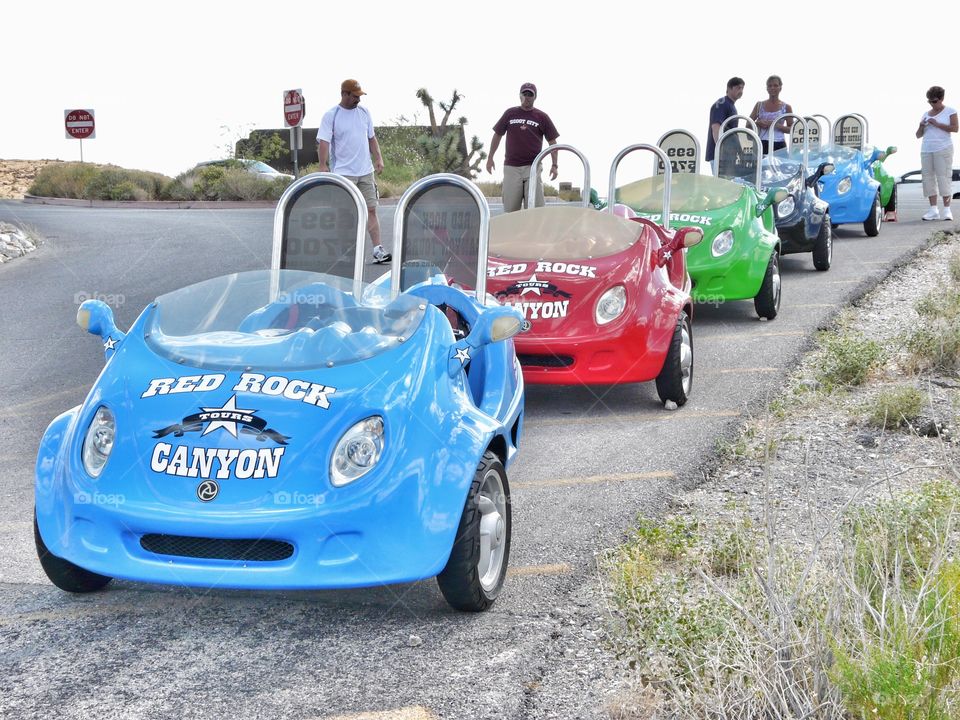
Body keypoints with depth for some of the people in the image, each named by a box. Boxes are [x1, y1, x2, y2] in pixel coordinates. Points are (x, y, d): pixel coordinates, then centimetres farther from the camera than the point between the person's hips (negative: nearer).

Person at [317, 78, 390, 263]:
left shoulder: (364, 113, 11)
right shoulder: (331, 115, -6)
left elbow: (371, 138, 19)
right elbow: (323, 142, -11)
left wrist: (378, 158, 9)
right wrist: (323, 165, -20)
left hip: (366, 171, 5)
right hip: (343, 172, -5)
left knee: (371, 209, 1)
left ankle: (378, 250, 1)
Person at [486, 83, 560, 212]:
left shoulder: (542, 117, 7)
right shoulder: (510, 114, 11)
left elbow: (552, 141, 9)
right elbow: (498, 135, 19)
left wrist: (554, 165, 0)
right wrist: (490, 158, 16)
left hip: (533, 167, -1)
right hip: (511, 167, 1)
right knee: (510, 209, -1)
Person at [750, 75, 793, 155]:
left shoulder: (786, 107, 8)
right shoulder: (759, 105, 13)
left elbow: (791, 129, 4)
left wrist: (776, 125, -11)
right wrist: (758, 123, -8)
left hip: (779, 145, -1)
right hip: (762, 143, 1)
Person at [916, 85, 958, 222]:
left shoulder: (950, 112, 4)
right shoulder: (926, 114, 17)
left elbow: (955, 128, -9)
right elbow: (918, 135, 19)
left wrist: (937, 124, -13)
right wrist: (921, 127, -3)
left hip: (943, 149, -5)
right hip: (926, 150, 5)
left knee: (943, 177, -10)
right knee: (928, 178, -2)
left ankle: (947, 210, -10)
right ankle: (933, 210, -1)